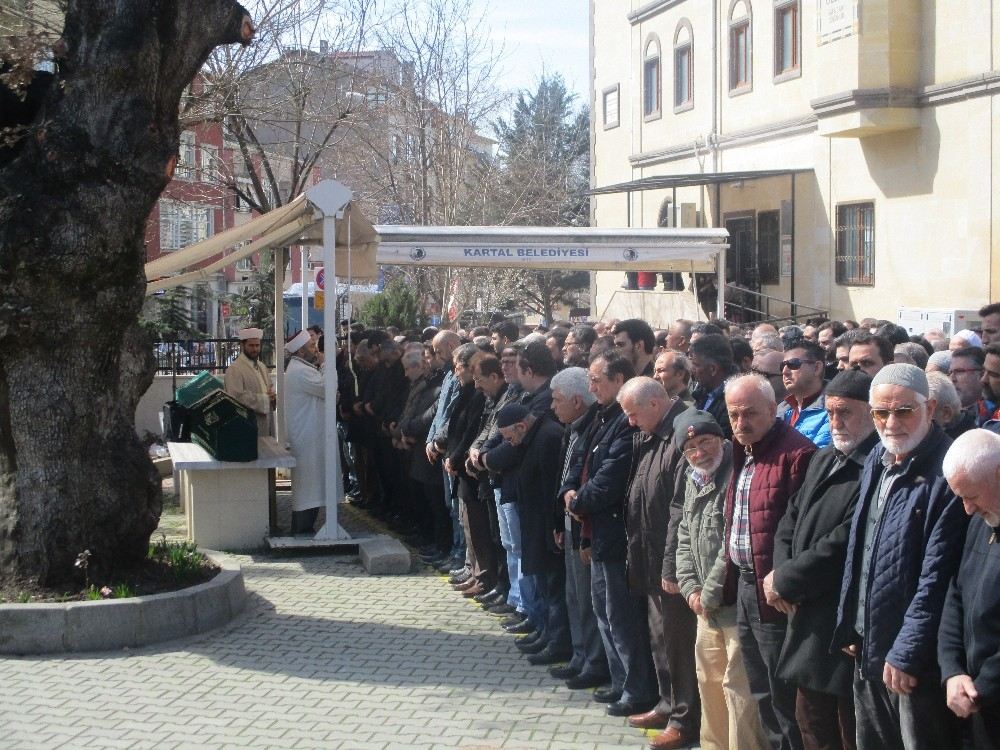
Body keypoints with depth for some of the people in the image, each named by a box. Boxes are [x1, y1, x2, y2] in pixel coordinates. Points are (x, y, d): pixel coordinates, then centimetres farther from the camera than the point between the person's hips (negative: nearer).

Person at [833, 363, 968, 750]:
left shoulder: (945, 472, -17)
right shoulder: (877, 461, 9)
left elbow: (936, 577, -19)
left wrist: (906, 653, -18)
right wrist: (849, 625, 14)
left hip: (916, 663, -8)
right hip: (868, 650, 8)